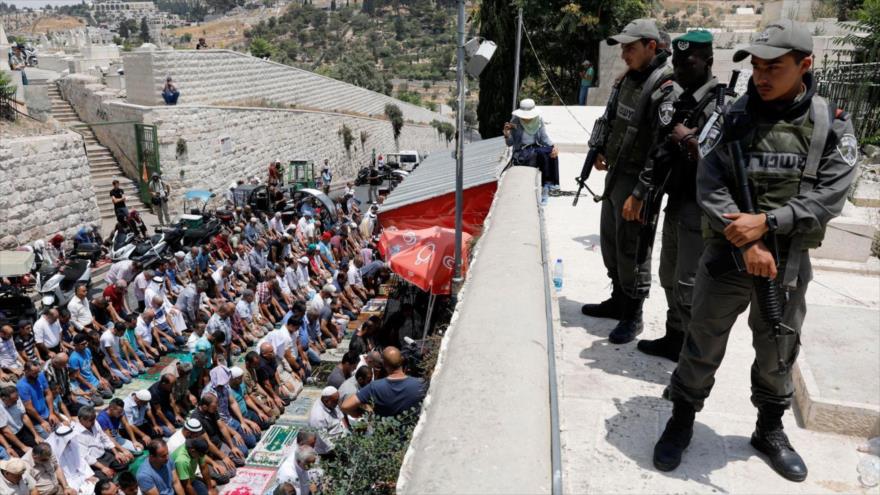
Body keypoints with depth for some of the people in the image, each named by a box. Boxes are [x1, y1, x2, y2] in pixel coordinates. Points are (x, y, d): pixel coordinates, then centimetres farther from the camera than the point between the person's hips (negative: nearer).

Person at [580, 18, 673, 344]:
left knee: (631, 247, -1)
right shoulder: (628, 79, 9)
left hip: (637, 179, -9)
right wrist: (603, 150, 21)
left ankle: (633, 315, 14)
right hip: (615, 173, 9)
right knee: (610, 239, 18)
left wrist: (640, 194, -26)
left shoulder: (664, 88, -19)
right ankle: (618, 299, 34)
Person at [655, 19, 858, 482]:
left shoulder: (831, 126, -3)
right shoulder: (734, 117, -4)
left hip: (789, 262, 1)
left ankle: (770, 430, 38)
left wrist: (766, 222, -20)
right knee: (702, 346, 9)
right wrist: (747, 243, -18)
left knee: (778, 353, 16)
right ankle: (681, 421, 28)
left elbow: (829, 196, -9)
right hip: (726, 253, 0)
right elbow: (709, 185, -9)